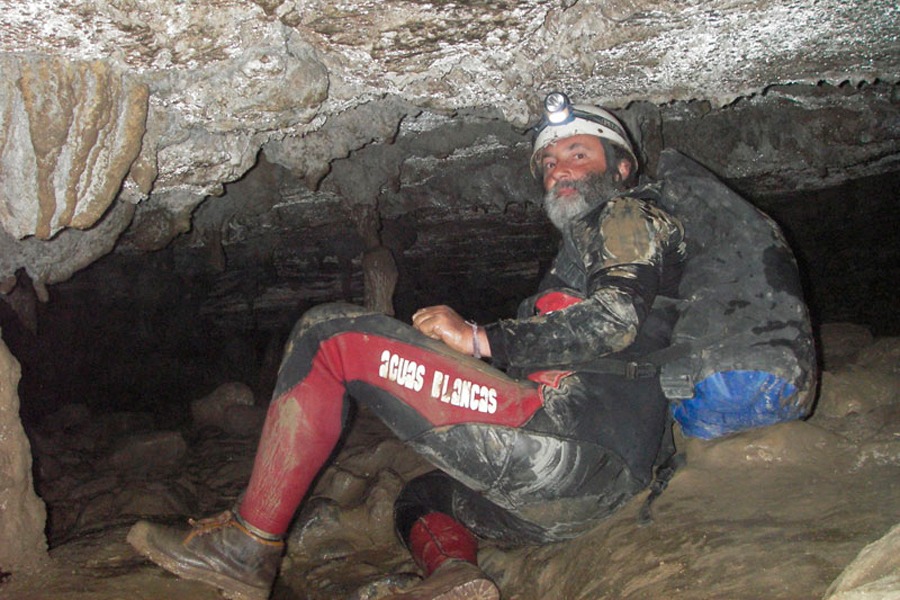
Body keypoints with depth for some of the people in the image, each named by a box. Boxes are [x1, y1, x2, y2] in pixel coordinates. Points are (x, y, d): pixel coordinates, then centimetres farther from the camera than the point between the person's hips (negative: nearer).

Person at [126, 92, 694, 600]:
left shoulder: (629, 214, 9)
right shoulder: (588, 247, 36)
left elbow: (618, 314, -12)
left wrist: (481, 339, -15)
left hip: (577, 440, -11)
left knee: (331, 334, -9)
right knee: (424, 494, 35)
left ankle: (248, 545, -6)